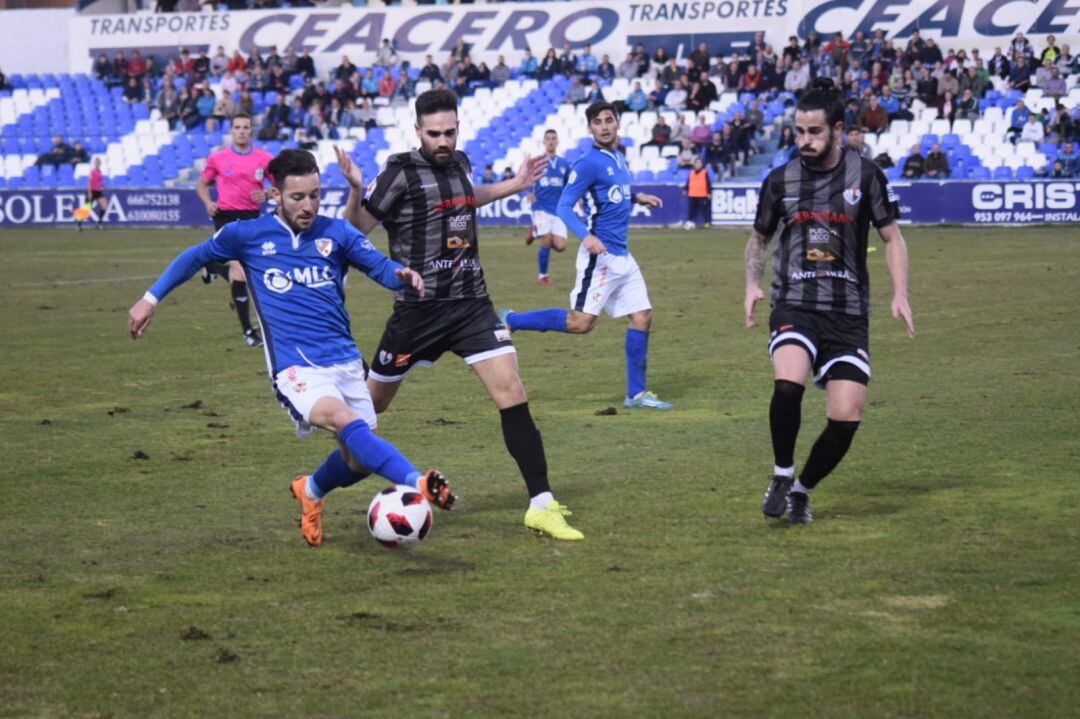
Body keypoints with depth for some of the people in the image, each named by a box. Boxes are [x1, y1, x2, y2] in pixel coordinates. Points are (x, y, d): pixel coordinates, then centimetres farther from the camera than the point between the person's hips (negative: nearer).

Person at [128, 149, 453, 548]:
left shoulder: (336, 232, 8)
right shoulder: (248, 235, 5)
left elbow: (381, 267, 2)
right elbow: (196, 257, 20)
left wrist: (401, 274, -22)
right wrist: (151, 298, 20)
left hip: (345, 360, 4)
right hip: (295, 366, -4)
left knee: (360, 461, 6)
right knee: (347, 422, -32)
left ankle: (310, 491, 39)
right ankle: (418, 484, -50)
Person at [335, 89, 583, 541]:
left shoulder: (460, 163, 7)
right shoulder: (402, 171, -11)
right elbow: (358, 228, -12)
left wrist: (515, 185, 30)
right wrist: (355, 192, -29)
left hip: (471, 304, 4)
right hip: (418, 310, -4)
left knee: (511, 393, -11)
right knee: (371, 404, 9)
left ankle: (542, 506, -9)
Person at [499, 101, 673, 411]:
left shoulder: (619, 158, 14)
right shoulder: (590, 162, -12)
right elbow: (564, 205, -17)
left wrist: (638, 197, 19)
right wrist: (586, 236, -31)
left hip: (622, 256, 8)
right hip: (600, 255, -8)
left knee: (642, 317, 5)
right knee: (581, 322, -13)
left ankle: (636, 393, 12)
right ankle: (510, 320, 1)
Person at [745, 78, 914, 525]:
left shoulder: (865, 175, 0)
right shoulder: (780, 180, 4)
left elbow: (892, 237, 8)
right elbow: (759, 237, 19)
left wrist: (900, 294, -6)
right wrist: (752, 284, 1)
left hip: (848, 312, 0)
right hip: (794, 306, 0)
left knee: (847, 417, -8)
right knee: (787, 383, -30)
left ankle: (801, 490, 18)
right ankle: (781, 475, -6)